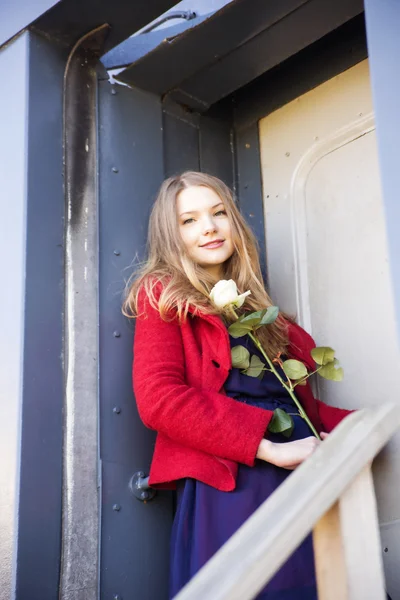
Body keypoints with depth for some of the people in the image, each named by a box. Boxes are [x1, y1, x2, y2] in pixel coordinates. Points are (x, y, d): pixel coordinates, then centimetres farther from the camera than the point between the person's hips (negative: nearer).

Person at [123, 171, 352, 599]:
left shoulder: (253, 306, 21)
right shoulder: (164, 296, 3)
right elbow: (158, 399, -13)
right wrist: (269, 448, -17)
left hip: (300, 476, 6)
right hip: (229, 484, -6)